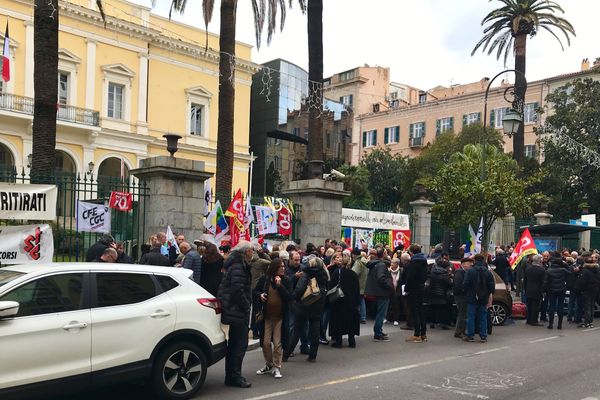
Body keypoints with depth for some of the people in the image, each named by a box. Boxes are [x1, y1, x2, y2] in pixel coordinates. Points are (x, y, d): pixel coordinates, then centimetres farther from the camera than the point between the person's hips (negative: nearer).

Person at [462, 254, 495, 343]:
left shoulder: (470, 272, -10)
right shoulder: (488, 272, 2)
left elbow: (465, 285, -11)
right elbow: (492, 286, 3)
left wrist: (466, 292, 8)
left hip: (472, 299, -3)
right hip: (483, 299, 3)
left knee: (471, 317, 3)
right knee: (483, 318, 9)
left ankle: (470, 336, 5)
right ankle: (483, 337, 9)